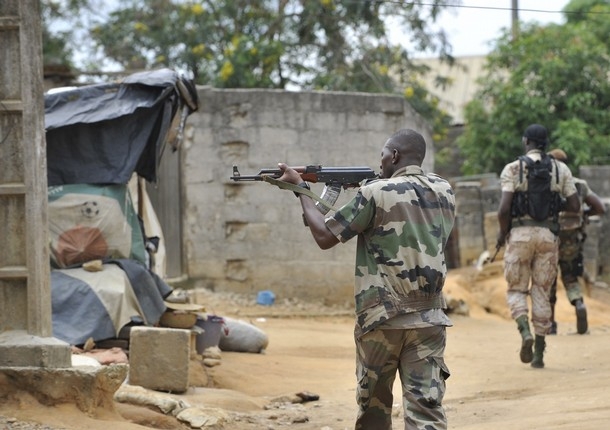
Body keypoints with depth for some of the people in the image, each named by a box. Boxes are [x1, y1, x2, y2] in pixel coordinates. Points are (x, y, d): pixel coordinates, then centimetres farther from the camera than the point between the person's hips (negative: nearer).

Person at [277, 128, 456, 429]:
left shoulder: (376, 194, -8)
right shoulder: (444, 192, 7)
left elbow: (324, 237, -3)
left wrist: (301, 187, 8)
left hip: (381, 318, -3)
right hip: (429, 319, 3)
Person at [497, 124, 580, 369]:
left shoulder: (513, 169, -4)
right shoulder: (560, 170, 4)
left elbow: (504, 209, -11)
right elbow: (574, 206, 2)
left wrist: (502, 233, 6)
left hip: (520, 233, -2)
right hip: (548, 235, 2)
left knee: (516, 290, 10)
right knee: (541, 292, 10)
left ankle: (525, 332, -17)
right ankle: (539, 352, 8)